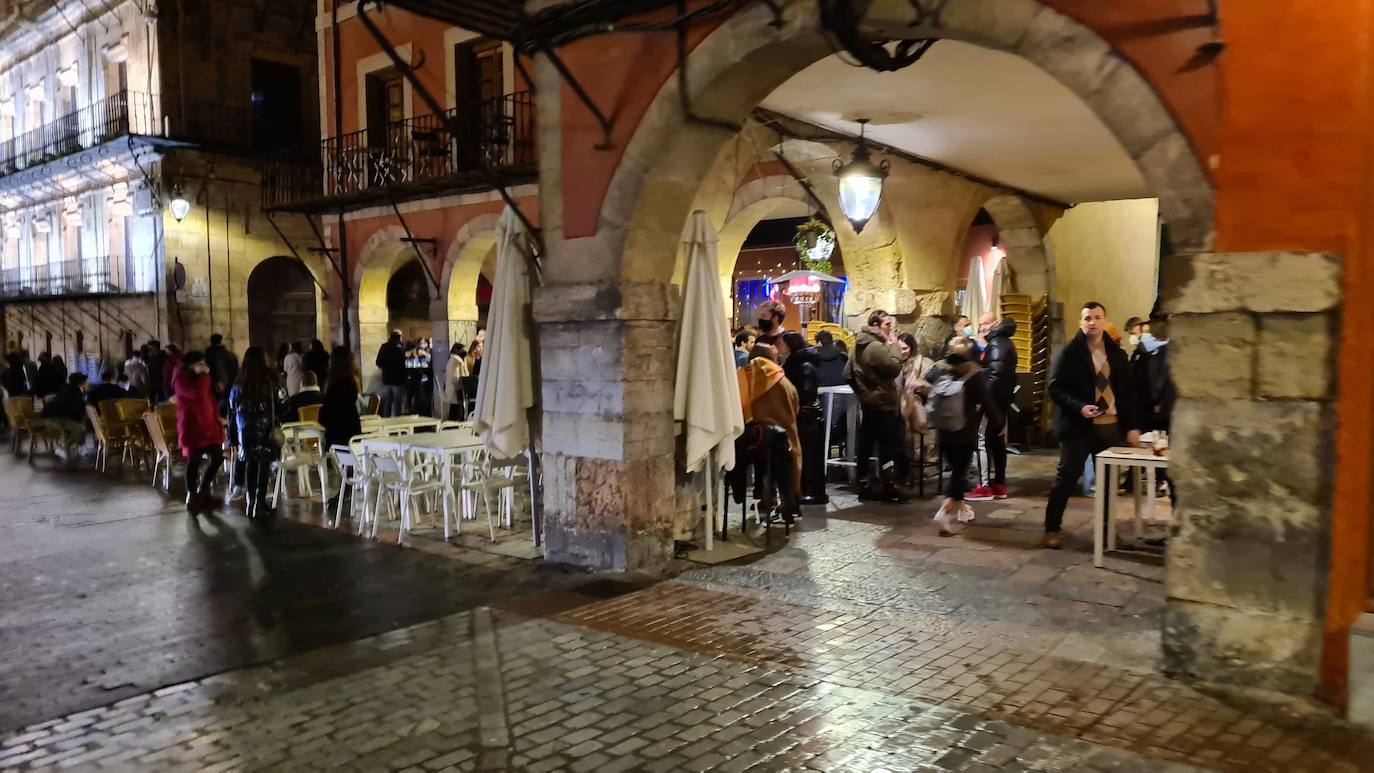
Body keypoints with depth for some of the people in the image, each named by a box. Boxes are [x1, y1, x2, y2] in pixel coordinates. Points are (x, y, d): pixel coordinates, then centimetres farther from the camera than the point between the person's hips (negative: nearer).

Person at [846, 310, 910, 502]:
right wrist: (893, 344, -13)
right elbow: (894, 367, -22)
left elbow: (849, 373, 16)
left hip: (868, 402, 10)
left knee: (866, 443, 10)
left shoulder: (860, 345, 13)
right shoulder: (876, 346, -18)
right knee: (890, 445, -5)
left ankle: (864, 483, 15)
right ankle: (888, 486, -3)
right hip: (883, 403, -10)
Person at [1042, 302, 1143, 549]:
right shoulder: (1069, 352, -4)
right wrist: (1079, 407, -23)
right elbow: (1055, 388, -9)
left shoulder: (1116, 353, 10)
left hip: (1111, 426, 4)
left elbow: (1128, 391, 12)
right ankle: (1052, 528, 9)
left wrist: (1132, 425, 5)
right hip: (1078, 426, -4)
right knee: (1066, 479, -1)